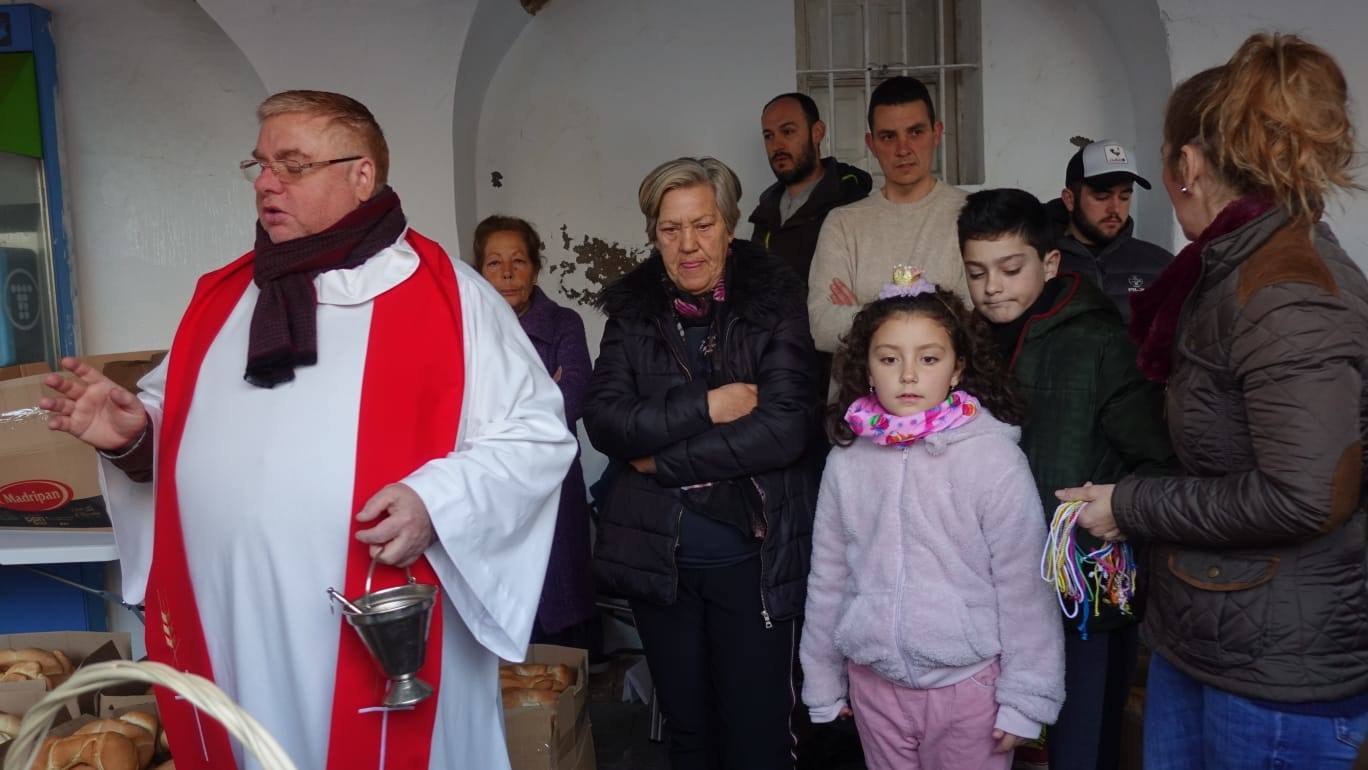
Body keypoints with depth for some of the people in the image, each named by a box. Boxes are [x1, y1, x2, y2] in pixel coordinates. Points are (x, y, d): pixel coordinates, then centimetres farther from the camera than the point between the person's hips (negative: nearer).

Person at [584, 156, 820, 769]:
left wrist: (661, 461, -13)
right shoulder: (631, 309, 3)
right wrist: (706, 407, -19)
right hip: (656, 554, 3)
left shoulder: (773, 301, -5)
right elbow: (603, 420, -8)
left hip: (753, 553, -2)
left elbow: (784, 427, -16)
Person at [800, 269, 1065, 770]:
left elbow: (1024, 586, -10)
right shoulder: (846, 460, -3)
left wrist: (1026, 698, -7)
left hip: (968, 683, -3)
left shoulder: (994, 458, -13)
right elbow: (827, 578, 5)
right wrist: (823, 682, 10)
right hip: (875, 682, 3)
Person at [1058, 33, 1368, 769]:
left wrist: (1132, 507, -17)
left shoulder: (1287, 293, -20)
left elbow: (1303, 495, -26)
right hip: (1202, 631, 9)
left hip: (1278, 667, -9)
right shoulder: (1238, 270, 9)